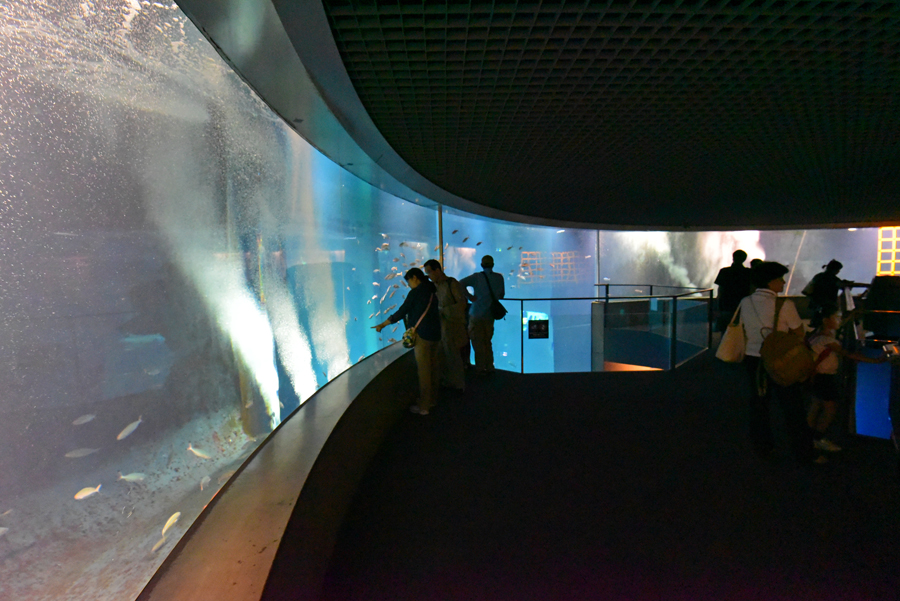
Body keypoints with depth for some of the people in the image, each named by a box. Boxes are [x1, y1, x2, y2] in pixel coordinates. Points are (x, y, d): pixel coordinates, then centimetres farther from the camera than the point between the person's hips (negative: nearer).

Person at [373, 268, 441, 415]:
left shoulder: (415, 292, -9)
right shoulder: (433, 291, 11)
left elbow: (400, 313, -9)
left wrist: (382, 325, 0)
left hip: (422, 335, -7)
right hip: (435, 335, 7)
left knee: (424, 371, -2)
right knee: (433, 367, 15)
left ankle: (423, 407, 6)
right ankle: (432, 400, 26)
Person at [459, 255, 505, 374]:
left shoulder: (477, 277, -9)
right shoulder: (499, 278, 2)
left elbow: (460, 284, -21)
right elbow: (501, 295, 12)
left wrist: (470, 296, -12)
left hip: (477, 315, -4)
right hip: (490, 315, 4)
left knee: (477, 342, 5)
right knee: (487, 342, 17)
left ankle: (480, 368, 9)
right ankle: (489, 367, 21)